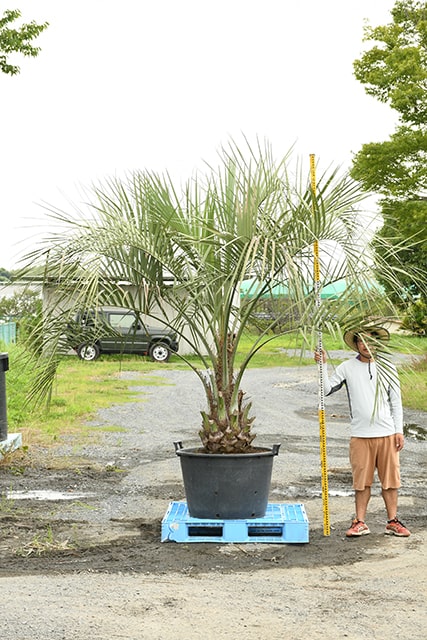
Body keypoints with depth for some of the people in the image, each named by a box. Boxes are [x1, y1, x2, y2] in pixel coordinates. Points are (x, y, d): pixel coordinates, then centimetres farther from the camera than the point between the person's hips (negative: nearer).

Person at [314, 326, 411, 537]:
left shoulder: (387, 368, 7)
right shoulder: (347, 368, 2)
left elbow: (396, 401, 9)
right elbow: (326, 389, -3)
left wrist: (399, 430, 4)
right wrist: (323, 365, -13)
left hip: (386, 433, 1)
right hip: (360, 434, -1)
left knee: (390, 479, 5)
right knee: (361, 480, 3)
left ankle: (392, 522, 15)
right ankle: (360, 523, 11)